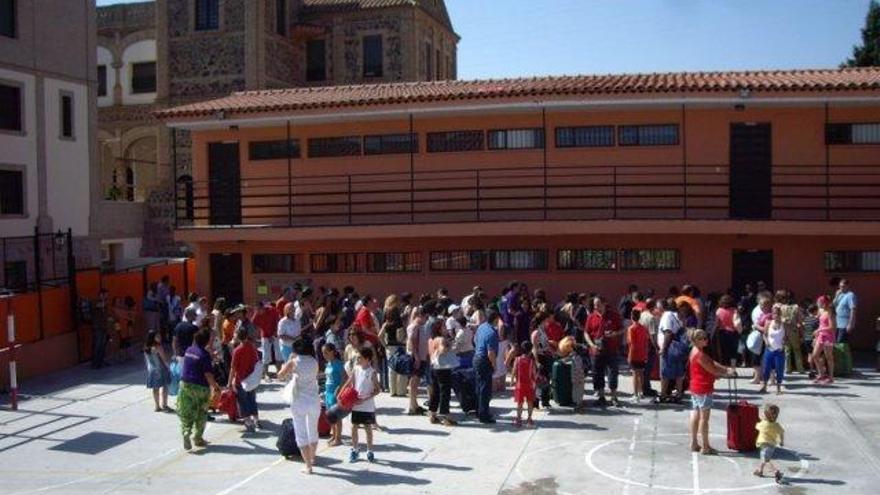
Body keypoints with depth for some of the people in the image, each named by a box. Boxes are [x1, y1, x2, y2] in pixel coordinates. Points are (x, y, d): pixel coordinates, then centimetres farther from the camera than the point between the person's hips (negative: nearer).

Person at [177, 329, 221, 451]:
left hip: (185, 384, 5)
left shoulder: (188, 350, 6)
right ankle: (197, 438, 18)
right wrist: (215, 386, -8)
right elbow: (208, 373, -18)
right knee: (201, 414, 11)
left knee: (185, 413, 7)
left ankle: (186, 433, -14)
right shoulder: (204, 354, -15)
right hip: (200, 387, -5)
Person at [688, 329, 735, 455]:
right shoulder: (700, 354, -21)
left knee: (695, 415, 13)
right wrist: (728, 373, -1)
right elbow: (713, 370, -16)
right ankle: (705, 447, 1)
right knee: (704, 418, -4)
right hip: (704, 389, -10)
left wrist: (726, 369, 2)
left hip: (695, 388, 10)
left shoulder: (696, 351, 10)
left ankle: (694, 444, 18)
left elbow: (712, 363, 12)